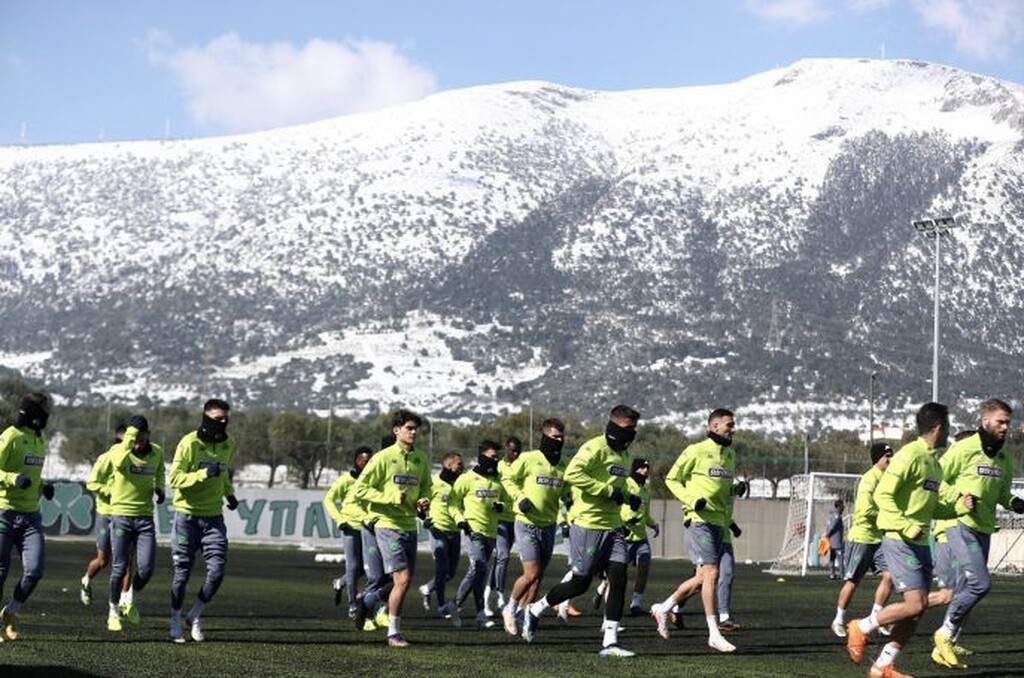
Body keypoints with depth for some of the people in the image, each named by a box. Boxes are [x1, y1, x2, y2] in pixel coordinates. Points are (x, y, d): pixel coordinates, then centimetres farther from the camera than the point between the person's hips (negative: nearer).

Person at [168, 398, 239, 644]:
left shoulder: (228, 444, 7)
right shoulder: (189, 443, -12)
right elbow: (175, 478, -18)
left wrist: (229, 493, 13)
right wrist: (204, 474, -28)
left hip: (213, 517, 4)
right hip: (187, 515, -4)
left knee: (217, 570, -8)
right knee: (182, 572, 5)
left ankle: (195, 616, 13)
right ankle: (176, 622, 21)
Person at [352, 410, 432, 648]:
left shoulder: (422, 460, 9)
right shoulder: (383, 458, -9)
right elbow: (359, 488, -10)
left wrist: (424, 500, 1)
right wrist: (391, 498, -19)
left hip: (410, 526, 7)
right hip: (387, 524, -7)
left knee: (404, 581, 10)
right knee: (402, 579, -13)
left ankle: (366, 600, 36)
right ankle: (394, 633, 0)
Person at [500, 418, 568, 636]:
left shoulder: (563, 466, 6)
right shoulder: (529, 459, -9)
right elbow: (507, 478, 1)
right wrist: (520, 497, -13)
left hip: (549, 526, 5)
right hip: (527, 524, -5)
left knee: (538, 577, 7)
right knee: (531, 574, -12)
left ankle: (521, 616, 19)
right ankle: (510, 609, 10)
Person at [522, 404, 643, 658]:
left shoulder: (624, 454, 15)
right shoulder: (596, 447, -13)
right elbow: (572, 474, -28)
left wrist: (628, 498, 9)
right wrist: (609, 491, -24)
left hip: (613, 527, 8)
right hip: (587, 525, -8)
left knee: (619, 578, -6)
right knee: (581, 582, 0)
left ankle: (610, 642, -3)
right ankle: (534, 610, 23)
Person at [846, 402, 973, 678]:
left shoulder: (933, 462, 17)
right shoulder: (909, 455, -11)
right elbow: (882, 494, -17)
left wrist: (960, 506, 6)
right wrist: (906, 526, -23)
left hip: (921, 543, 9)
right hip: (900, 541, -9)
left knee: (917, 609, 5)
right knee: (916, 603, -15)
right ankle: (861, 628, 2)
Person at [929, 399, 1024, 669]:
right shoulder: (964, 449, -9)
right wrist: (959, 499, -19)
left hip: (984, 529, 7)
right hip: (960, 525, -7)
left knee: (965, 590, 8)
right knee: (980, 583, -18)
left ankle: (943, 648, 16)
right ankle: (946, 633, -1)